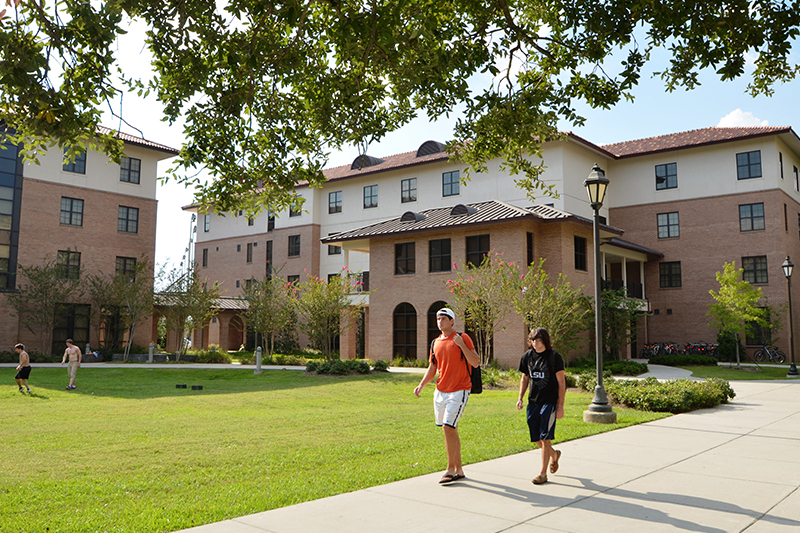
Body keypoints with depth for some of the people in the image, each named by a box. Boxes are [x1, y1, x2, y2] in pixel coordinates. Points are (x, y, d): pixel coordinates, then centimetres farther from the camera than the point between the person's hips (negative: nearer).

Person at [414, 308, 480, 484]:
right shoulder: (436, 343, 12)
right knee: (449, 429, 10)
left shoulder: (463, 338, -5)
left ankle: (451, 470, -3)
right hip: (440, 391, 7)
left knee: (448, 427, -14)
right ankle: (458, 469, 21)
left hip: (458, 391, -6)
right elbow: (432, 368, 18)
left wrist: (461, 344, -20)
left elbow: (476, 362, -11)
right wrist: (421, 385, 4)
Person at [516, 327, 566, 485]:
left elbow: (561, 383, -7)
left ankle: (543, 473, 4)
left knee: (545, 438, -7)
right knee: (537, 439, 11)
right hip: (533, 402, 5)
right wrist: (520, 398, 6)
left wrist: (560, 406, -10)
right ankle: (554, 454, 40)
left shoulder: (554, 357, -9)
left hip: (550, 402, -5)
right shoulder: (527, 356, 5)